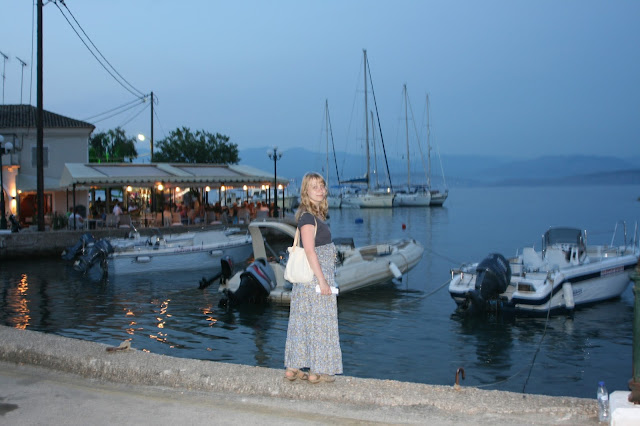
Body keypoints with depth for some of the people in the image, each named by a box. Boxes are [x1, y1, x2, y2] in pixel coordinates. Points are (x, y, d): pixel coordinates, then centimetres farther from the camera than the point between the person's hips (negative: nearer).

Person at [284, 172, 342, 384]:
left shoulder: (316, 215, 13)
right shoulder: (308, 216, -16)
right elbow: (309, 250, -21)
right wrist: (322, 280, -22)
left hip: (319, 274, 10)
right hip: (314, 275, -10)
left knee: (303, 321, 12)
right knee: (319, 321, -1)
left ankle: (293, 368, 19)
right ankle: (317, 371, 7)